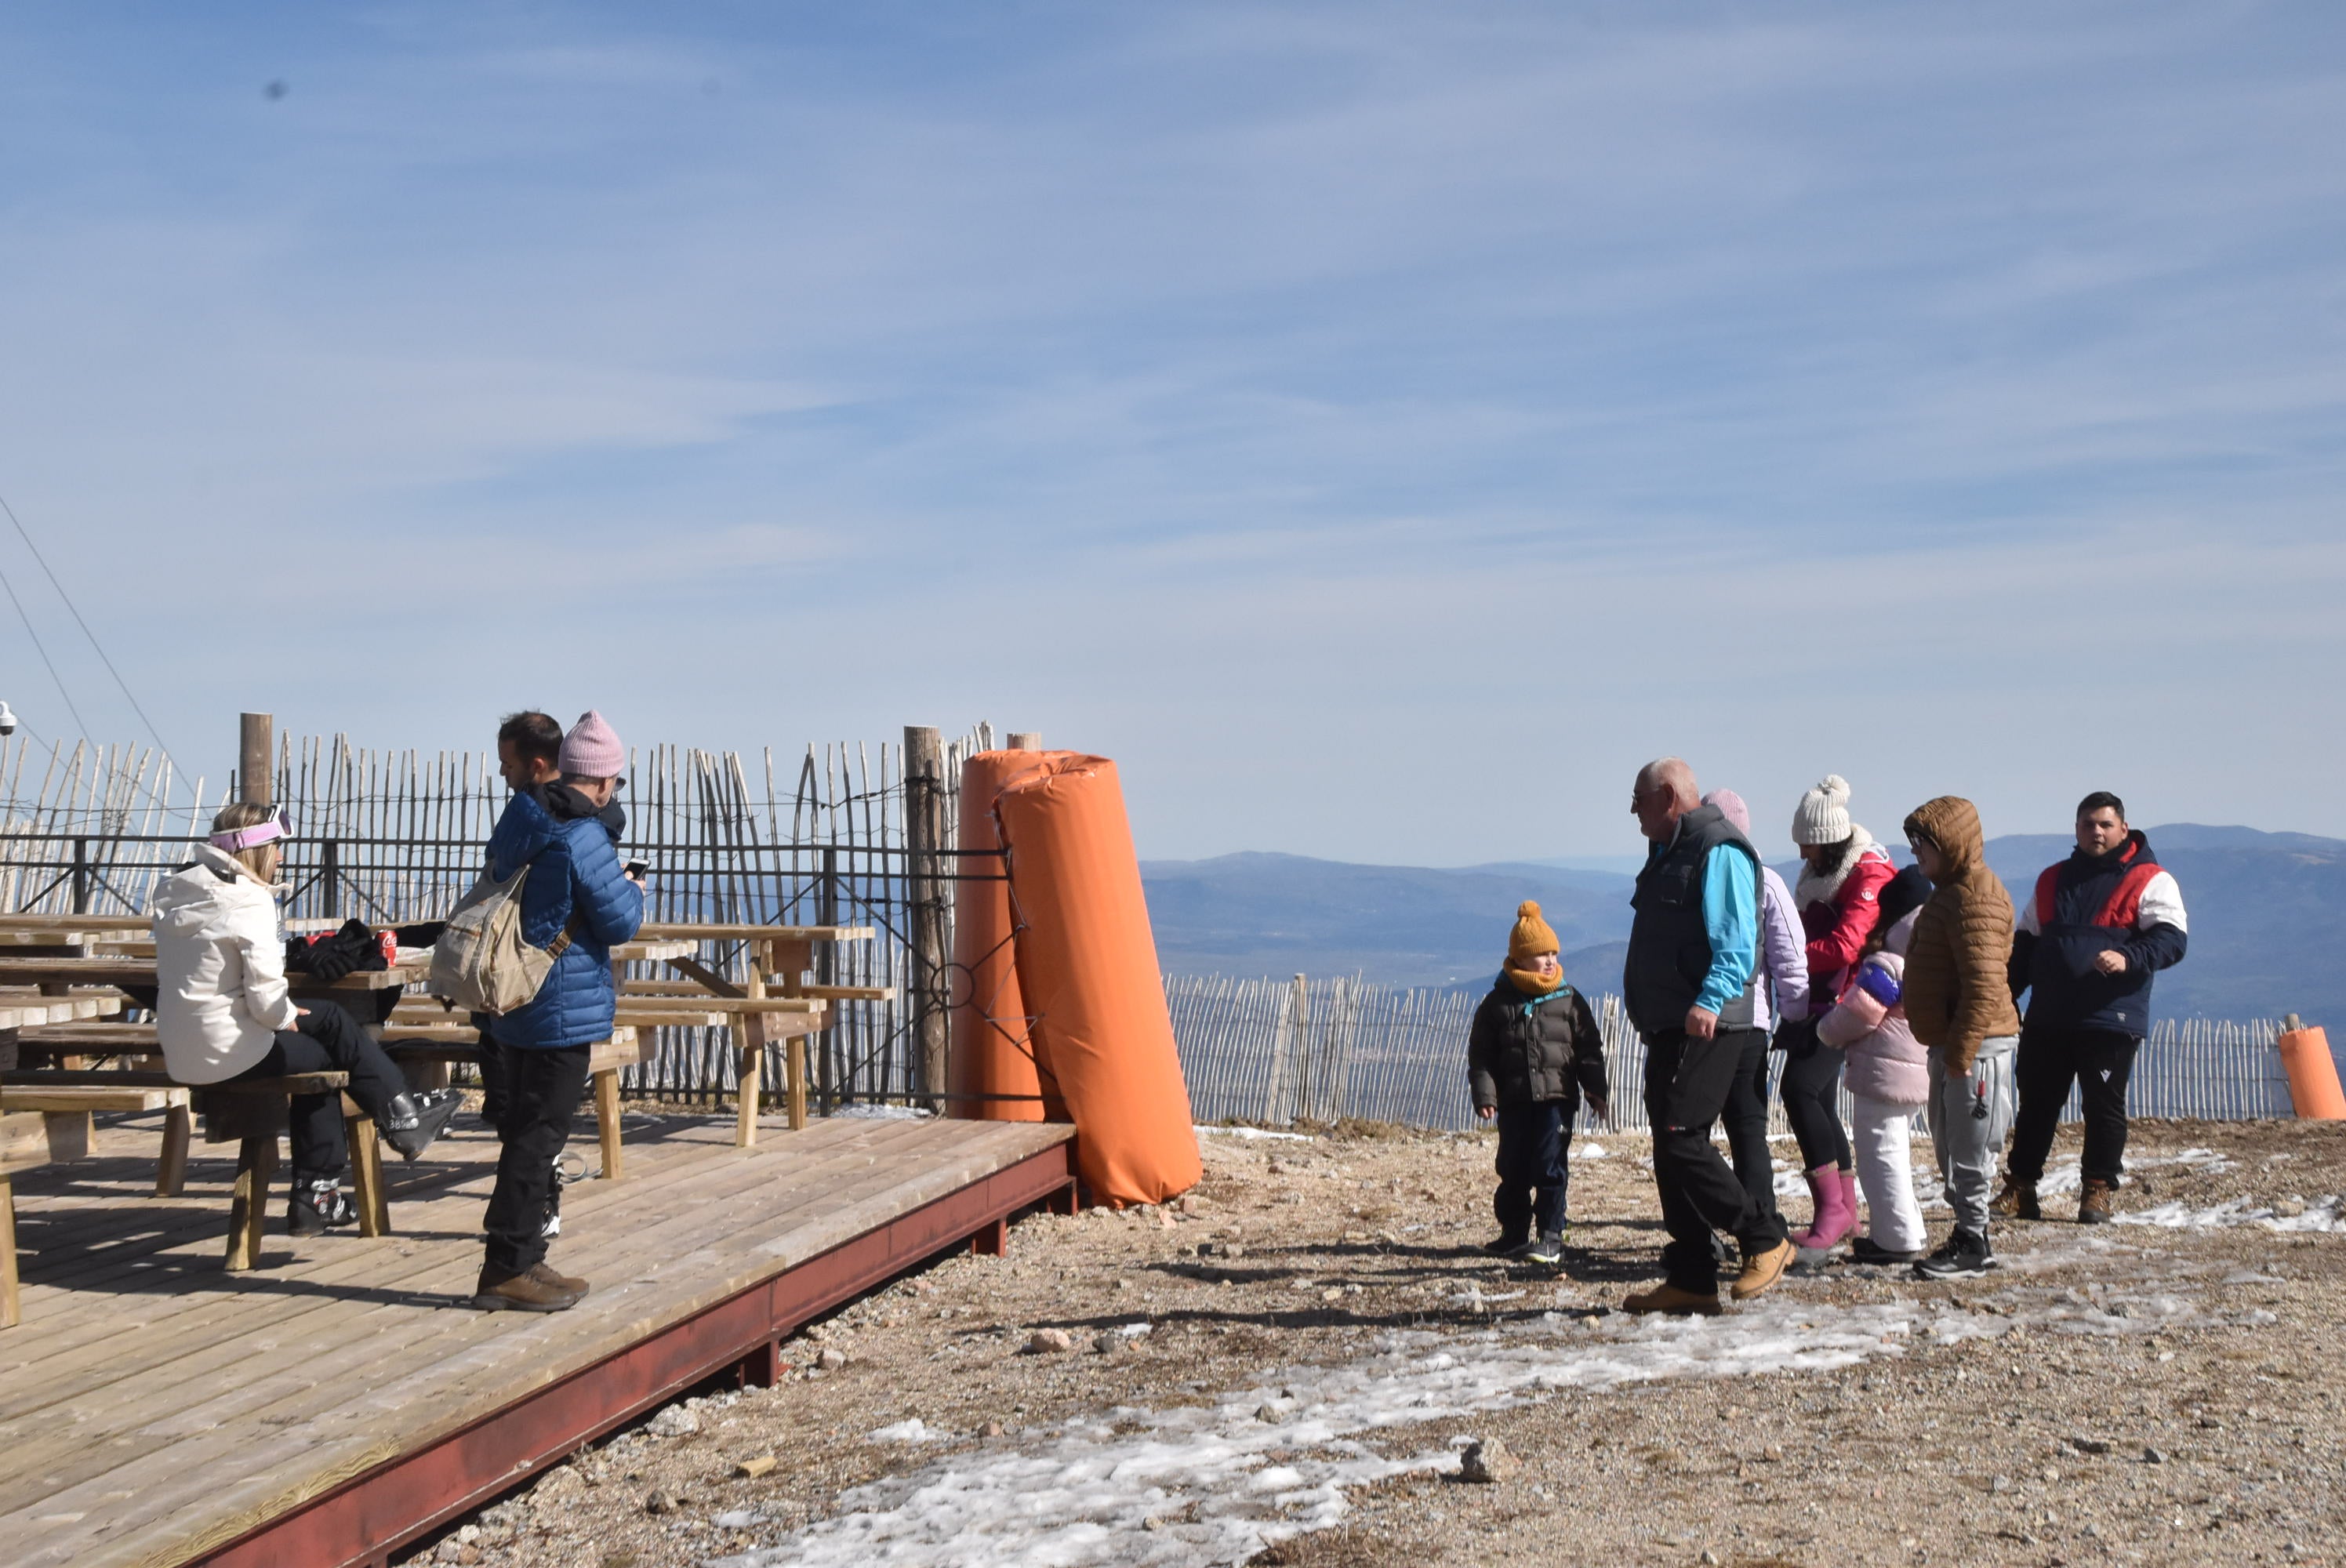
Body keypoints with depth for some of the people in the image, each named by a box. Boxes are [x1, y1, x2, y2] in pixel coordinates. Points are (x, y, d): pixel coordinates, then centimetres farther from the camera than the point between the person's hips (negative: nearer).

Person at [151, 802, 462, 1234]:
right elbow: (265, 996, -24)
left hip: (181, 1051, 8)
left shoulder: (175, 894, 9)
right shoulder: (249, 902, -18)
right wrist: (287, 1017, -1)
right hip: (229, 1052, -8)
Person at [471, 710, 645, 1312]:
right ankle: (508, 1269, -1)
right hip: (565, 1009, -9)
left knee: (525, 1131, 16)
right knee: (538, 1137, -4)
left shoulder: (518, 821, 8)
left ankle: (521, 1261, 24)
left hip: (515, 1006, 9)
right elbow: (620, 923, -14)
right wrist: (635, 889, 8)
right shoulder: (582, 838, -19)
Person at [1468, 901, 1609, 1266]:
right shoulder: (1497, 1003, 4)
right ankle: (1514, 1233, 21)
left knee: (1550, 1167, -5)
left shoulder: (1569, 1001, 5)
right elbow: (1481, 1055, 4)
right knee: (1513, 1170, 7)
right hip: (1513, 1101, 1)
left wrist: (1596, 1093, 0)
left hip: (1557, 1098, -1)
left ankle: (1551, 1237, 2)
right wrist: (1484, 1095, -6)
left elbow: (1589, 1051, 6)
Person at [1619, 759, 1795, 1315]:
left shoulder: (1718, 851, -11)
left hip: (1705, 1028, -10)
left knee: (1680, 1142, -14)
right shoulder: (1668, 852, 20)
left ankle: (1765, 1239, -1)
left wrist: (1711, 1000, -32)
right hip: (1669, 1028, 10)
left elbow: (1736, 941, -20)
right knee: (1672, 1149, 8)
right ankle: (1690, 1280, 12)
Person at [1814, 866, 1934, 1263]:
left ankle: (1898, 1238, -2)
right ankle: (1904, 1230, 25)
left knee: (1880, 1152, -3)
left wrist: (1827, 1030, 2)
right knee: (1895, 1151, 20)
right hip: (1920, 1070, 9)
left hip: (1883, 1073, -9)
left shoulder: (1885, 963, -19)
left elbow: (1858, 1011, -18)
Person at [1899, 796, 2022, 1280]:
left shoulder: (1975, 899, -18)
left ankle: (1973, 1245, 1)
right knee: (1949, 1147, 16)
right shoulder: (1951, 891, 16)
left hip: (1977, 1045, -11)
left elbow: (1985, 986, -25)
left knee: (1967, 1150, -5)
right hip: (1952, 1044, 11)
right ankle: (1967, 1236, 24)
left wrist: (1960, 1050, -25)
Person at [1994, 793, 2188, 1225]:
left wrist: (2129, 958, -28)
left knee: (2104, 1108, 1)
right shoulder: (2053, 881, 17)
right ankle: (2020, 1189, 15)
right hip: (2047, 1020, 5)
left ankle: (2098, 1191, 12)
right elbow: (2024, 945, 22)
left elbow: (2172, 938, -10)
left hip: (2111, 1021, -4)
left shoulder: (2149, 881, 1)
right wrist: (2005, 998, 14)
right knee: (2036, 1104, 7)